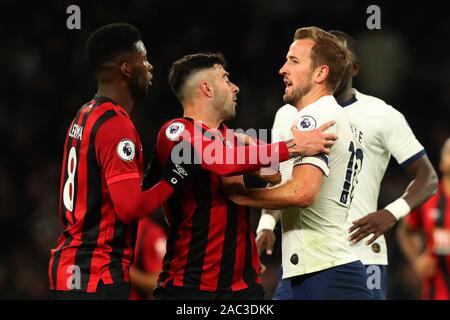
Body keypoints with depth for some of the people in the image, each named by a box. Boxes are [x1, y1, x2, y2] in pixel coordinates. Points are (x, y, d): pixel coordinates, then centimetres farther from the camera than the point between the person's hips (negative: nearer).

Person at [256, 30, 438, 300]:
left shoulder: (381, 115, 0)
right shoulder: (289, 114, 12)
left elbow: (427, 177, 1)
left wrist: (393, 213, -16)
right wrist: (267, 225, 4)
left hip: (362, 256, -3)